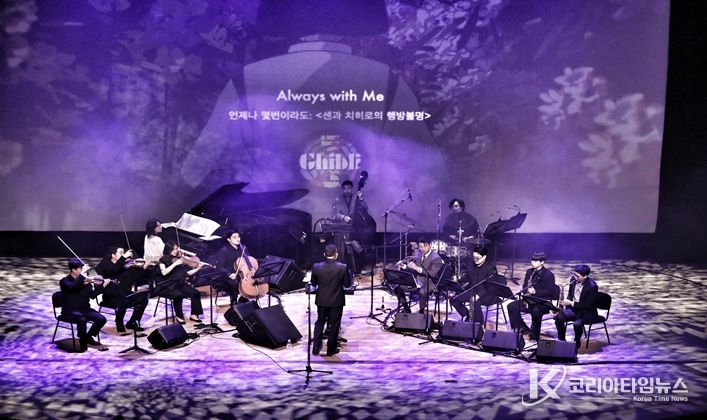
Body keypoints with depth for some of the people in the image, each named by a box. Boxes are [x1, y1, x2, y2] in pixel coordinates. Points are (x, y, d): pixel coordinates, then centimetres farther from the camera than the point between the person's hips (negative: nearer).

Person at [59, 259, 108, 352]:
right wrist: (82, 273, -33)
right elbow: (73, 287, -33)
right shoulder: (65, 281, -9)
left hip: (84, 309, 5)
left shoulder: (85, 280, 5)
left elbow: (92, 295, 0)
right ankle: (83, 342, -13)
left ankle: (88, 337, 10)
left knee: (102, 319, -15)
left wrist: (103, 285, -12)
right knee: (82, 319, -37)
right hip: (70, 311, -5)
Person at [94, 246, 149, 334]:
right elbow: (113, 270, -25)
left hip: (125, 294, 6)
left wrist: (144, 267, -7)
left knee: (143, 299, -13)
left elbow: (137, 277, 6)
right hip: (110, 297, -6)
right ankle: (120, 326, -13)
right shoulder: (105, 264, -1)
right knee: (122, 302, -34)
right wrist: (124, 257, -27)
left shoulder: (125, 265, 13)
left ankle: (132, 323, 2)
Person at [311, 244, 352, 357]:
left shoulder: (316, 267, -11)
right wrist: (348, 273, 11)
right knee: (334, 325, 10)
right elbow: (347, 284, -7)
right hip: (336, 301, -2)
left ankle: (316, 347, 17)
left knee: (320, 322, 19)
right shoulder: (342, 268, -16)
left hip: (321, 300, 2)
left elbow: (313, 283, 1)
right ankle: (331, 349, 18)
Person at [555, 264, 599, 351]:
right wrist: (566, 303, -5)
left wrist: (571, 303, -25)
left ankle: (577, 343, -7)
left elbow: (588, 305, -22)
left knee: (577, 323, -34)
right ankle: (561, 341, 0)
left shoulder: (592, 286, -22)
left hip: (587, 312, -6)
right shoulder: (574, 280, -2)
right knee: (558, 317, -18)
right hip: (573, 308, 6)